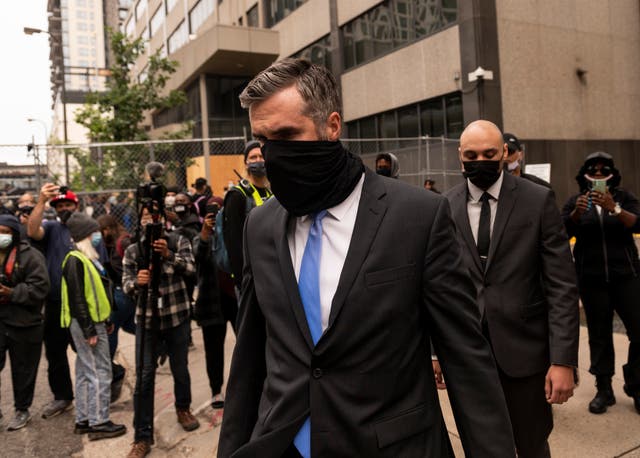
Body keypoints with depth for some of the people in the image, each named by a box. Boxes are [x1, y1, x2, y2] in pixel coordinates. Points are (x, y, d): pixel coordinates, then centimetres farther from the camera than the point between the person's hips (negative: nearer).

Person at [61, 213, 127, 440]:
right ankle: (98, 423, 4)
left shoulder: (86, 258, 16)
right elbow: (76, 297, -20)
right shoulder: (75, 260, -15)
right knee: (100, 372, -5)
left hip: (93, 322, 10)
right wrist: (89, 330, -21)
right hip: (87, 324, -10)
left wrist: (104, 320, 18)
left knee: (86, 372, 15)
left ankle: (83, 420, 25)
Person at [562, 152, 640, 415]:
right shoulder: (575, 201, 6)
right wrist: (577, 213, -28)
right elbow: (563, 232, -9)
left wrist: (613, 209, -28)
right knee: (599, 334, 5)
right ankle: (604, 390, 15)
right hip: (591, 278, 0)